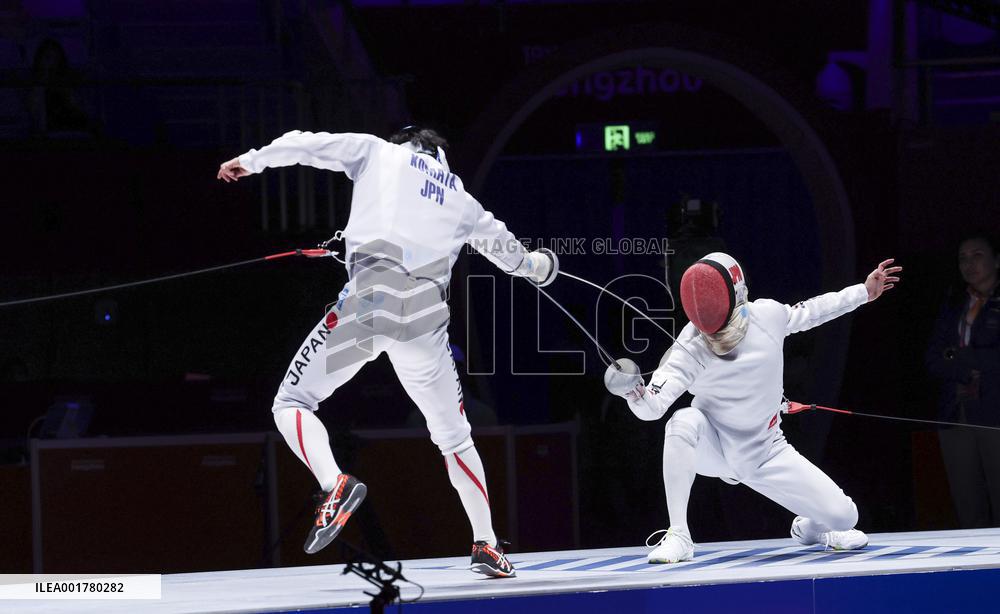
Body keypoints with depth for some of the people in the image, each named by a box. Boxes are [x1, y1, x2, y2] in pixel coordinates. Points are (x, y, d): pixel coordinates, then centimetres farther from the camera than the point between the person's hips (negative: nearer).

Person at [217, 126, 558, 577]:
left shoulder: (380, 152, 17)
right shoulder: (459, 197, 26)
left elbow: (306, 145, 5)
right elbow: (502, 245, 42)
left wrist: (251, 161, 18)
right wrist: (532, 264, 63)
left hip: (368, 300, -3)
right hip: (426, 316, 4)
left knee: (292, 404, 4)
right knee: (454, 438, 20)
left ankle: (334, 485, -23)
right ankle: (486, 545, 20)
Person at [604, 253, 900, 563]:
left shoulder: (767, 316, -17)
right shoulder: (690, 349, -27)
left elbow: (808, 312, 5)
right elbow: (652, 407, -35)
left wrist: (864, 292, 11)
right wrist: (635, 394, -57)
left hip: (765, 453, 2)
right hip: (714, 450, -2)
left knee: (843, 516, -11)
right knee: (684, 421, -37)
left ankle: (809, 526, 29)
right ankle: (678, 537, -28)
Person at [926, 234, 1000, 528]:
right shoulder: (953, 308, 19)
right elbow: (933, 361, 9)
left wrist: (958, 356, -3)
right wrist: (969, 372, -7)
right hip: (956, 415, 5)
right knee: (969, 513, 1)